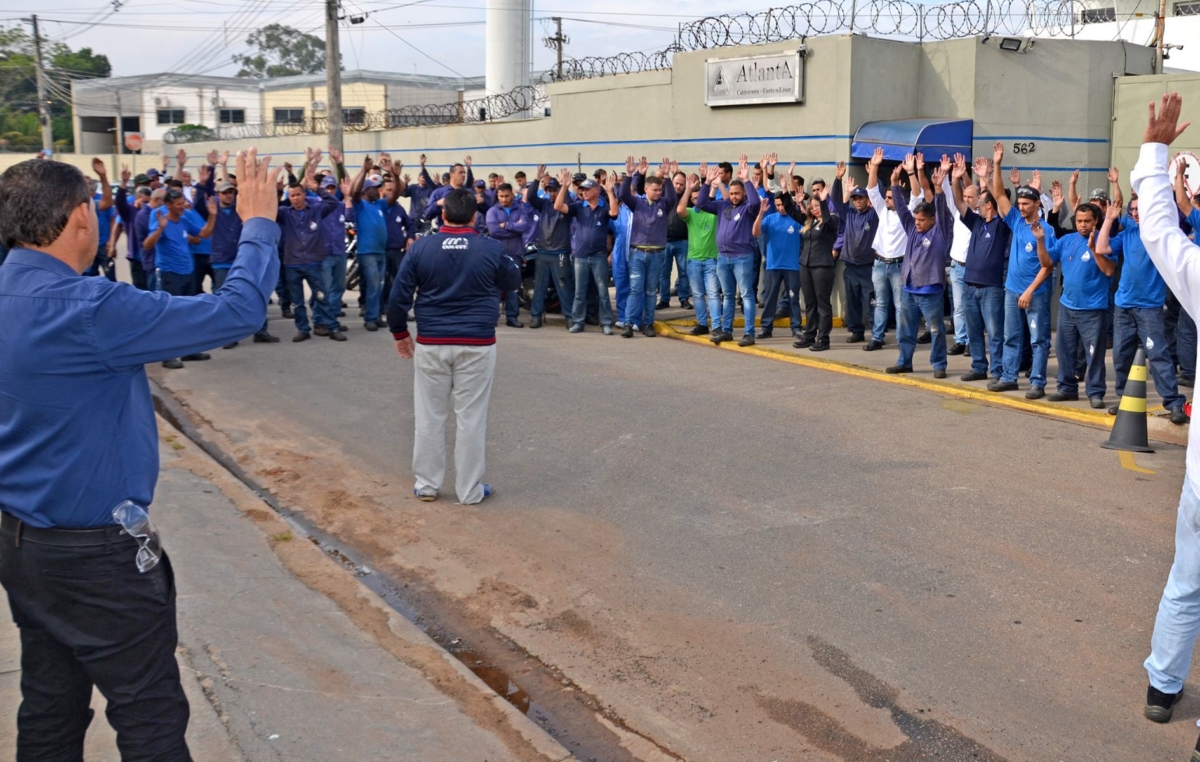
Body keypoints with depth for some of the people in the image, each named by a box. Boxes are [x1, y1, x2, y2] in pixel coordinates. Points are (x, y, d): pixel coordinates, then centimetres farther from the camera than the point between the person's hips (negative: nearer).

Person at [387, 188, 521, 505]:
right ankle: (470, 490, 13)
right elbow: (513, 281, 13)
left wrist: (400, 333, 12)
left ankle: (426, 485, 20)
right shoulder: (491, 248, -5)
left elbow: (399, 295, -1)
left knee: (429, 416, 12)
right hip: (477, 344, -1)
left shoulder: (421, 247, -4)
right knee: (471, 418, 6)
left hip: (431, 344, 1)